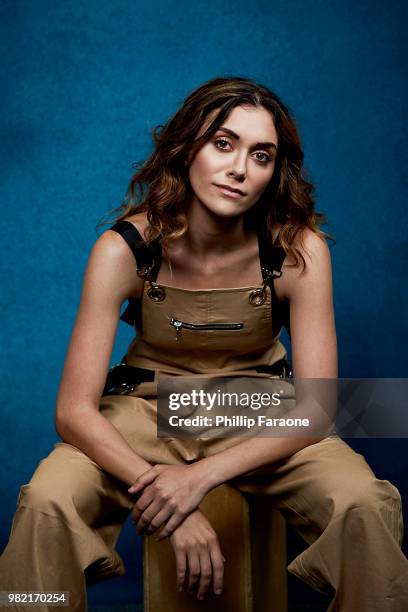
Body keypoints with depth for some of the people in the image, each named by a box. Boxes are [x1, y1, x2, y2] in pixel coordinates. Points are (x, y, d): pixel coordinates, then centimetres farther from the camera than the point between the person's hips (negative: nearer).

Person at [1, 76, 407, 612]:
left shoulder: (300, 250, -19)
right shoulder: (125, 249, -21)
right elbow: (75, 411, -21)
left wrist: (203, 475, -31)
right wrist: (167, 500, -33)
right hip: (148, 410, 0)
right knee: (47, 502, -28)